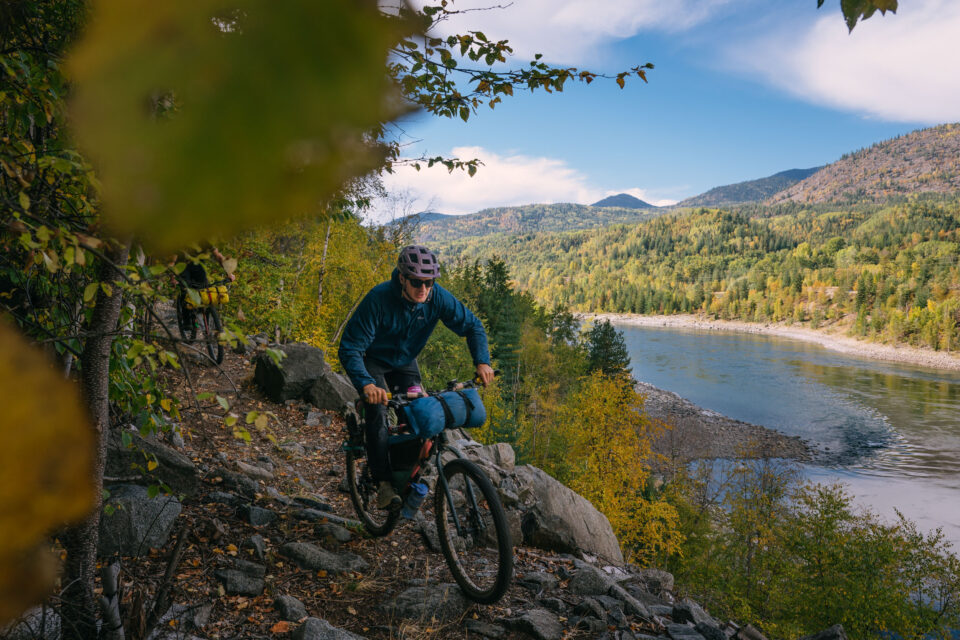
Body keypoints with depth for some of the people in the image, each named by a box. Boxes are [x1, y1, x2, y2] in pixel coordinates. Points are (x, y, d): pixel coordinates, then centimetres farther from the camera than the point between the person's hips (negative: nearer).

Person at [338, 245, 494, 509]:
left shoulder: (438, 297, -25)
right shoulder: (378, 299, -35)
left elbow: (472, 325, -14)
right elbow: (349, 349, -36)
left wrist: (482, 362, -31)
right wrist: (366, 384, -53)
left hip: (405, 361, 4)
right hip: (373, 360, -4)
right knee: (378, 413, -22)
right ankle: (383, 484, -15)